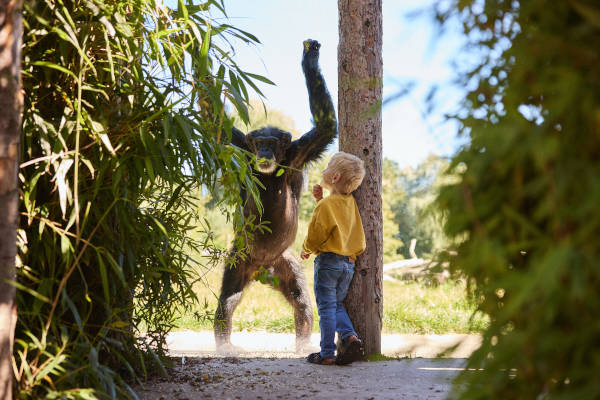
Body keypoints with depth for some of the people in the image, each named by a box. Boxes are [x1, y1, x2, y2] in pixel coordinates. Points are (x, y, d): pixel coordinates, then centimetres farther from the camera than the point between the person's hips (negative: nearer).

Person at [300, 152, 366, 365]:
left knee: (327, 307, -3)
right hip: (349, 263, 7)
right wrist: (320, 198, 14)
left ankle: (327, 353, -3)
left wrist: (306, 249, 12)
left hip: (328, 261, -7)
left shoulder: (326, 205, -13)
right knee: (338, 305, 16)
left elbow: (315, 235, -9)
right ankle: (350, 337, -6)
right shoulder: (350, 202, 10)